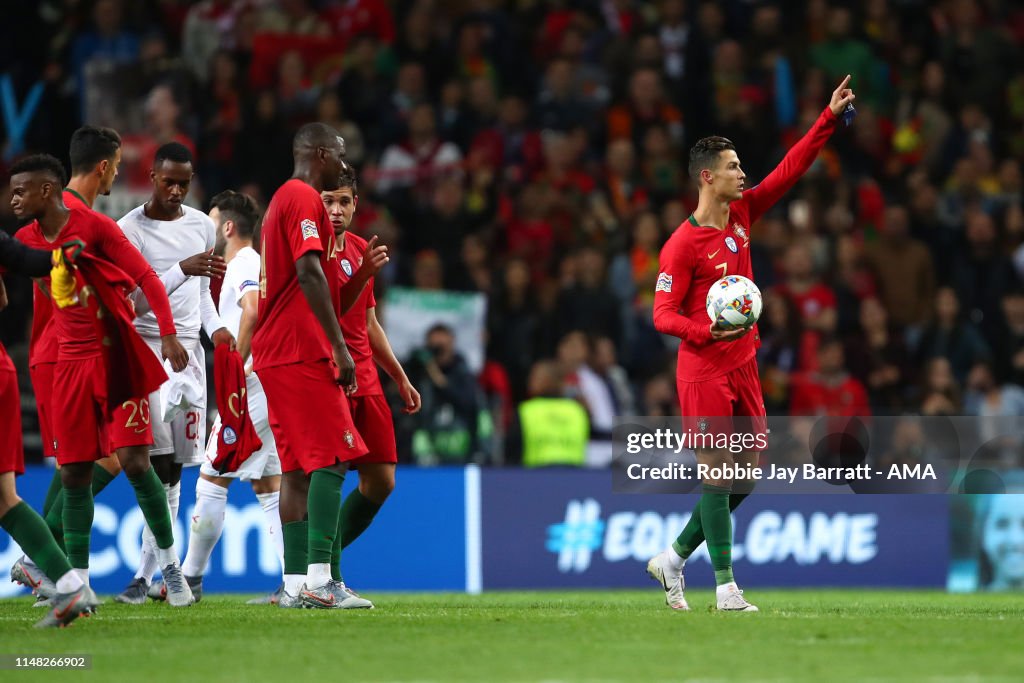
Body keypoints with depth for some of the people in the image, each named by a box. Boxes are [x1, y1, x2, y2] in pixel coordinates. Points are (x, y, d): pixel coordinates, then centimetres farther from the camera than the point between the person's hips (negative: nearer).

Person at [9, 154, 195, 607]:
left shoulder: (95, 227, -8)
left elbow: (146, 278, -9)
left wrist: (168, 333, -19)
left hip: (117, 357, -5)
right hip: (70, 364, 5)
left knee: (134, 460, -12)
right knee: (73, 475, 2)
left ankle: (168, 560, 3)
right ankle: (78, 582, 9)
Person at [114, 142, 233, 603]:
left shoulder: (202, 226, 12)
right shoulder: (130, 230, -7)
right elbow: (134, 302, -14)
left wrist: (214, 327, 6)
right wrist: (184, 269, -24)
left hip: (188, 348, 5)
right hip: (145, 346, -5)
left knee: (172, 465, 1)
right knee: (162, 462, -14)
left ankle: (147, 573, 5)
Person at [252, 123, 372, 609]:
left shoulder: (282, 199, 23)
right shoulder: (304, 199, -8)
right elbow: (308, 273, -18)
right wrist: (339, 347, -20)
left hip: (274, 354, 10)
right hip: (302, 351, -10)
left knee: (298, 468, 7)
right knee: (332, 458, -13)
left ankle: (295, 583, 4)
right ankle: (319, 578, -20)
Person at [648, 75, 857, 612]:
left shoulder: (741, 214, 7)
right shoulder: (681, 245, -13)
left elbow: (791, 169, 10)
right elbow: (663, 315, -13)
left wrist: (830, 118, 4)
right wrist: (708, 331, -31)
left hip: (742, 366, 8)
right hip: (703, 371, -8)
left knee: (745, 475, 8)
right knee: (717, 476, -7)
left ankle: (673, 559, 21)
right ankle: (726, 588, -3)